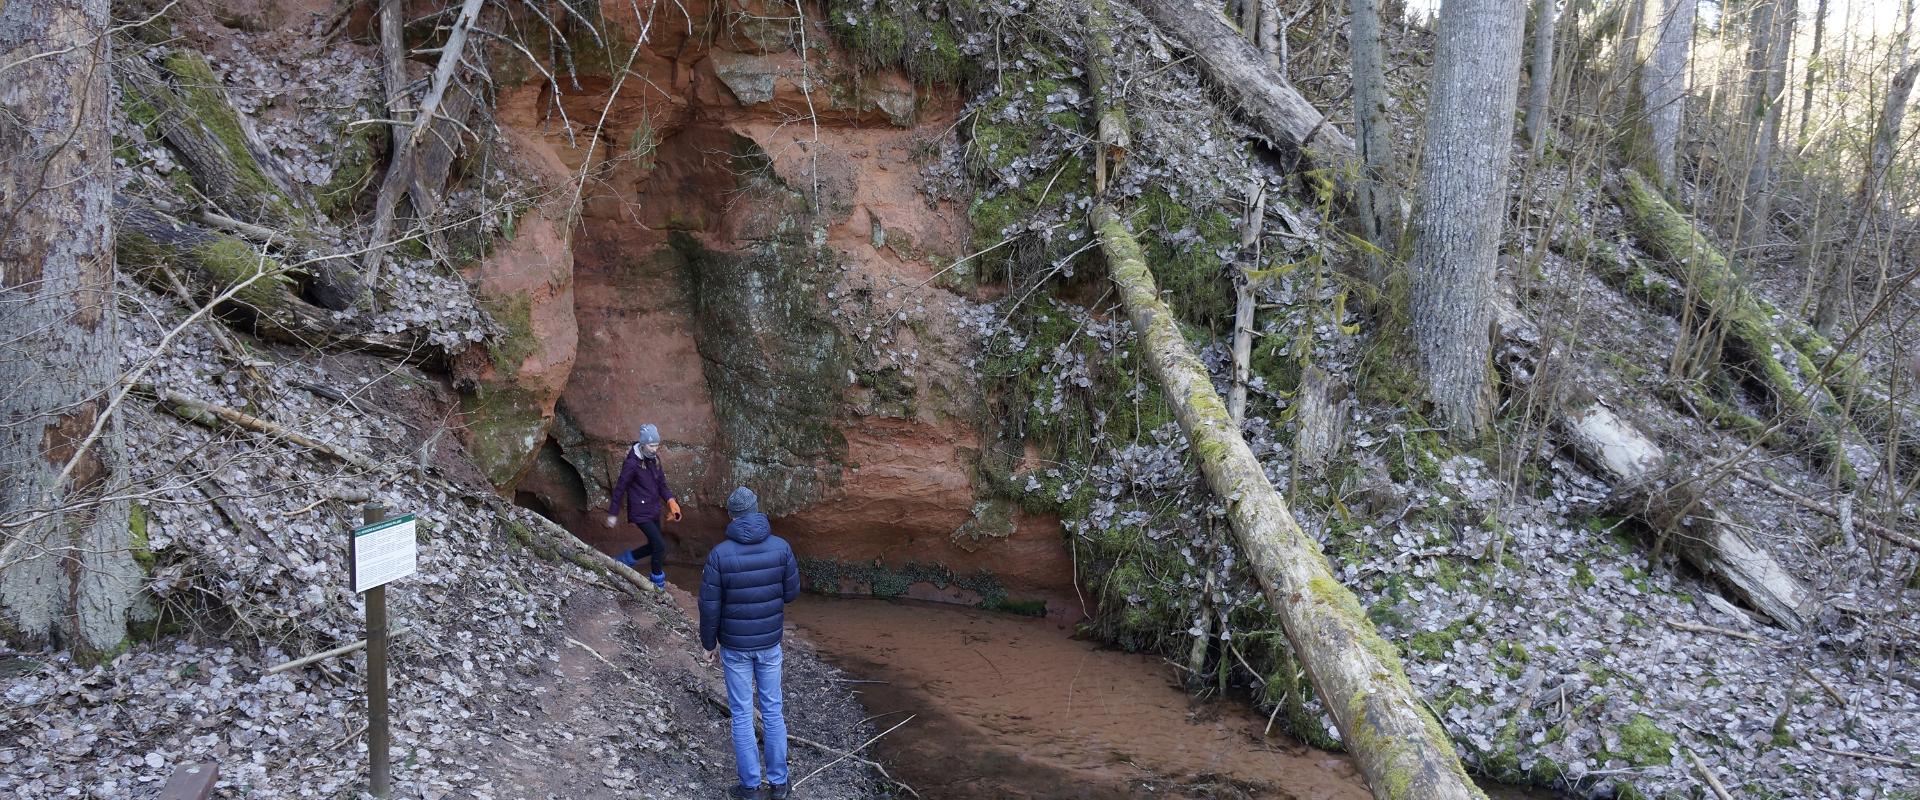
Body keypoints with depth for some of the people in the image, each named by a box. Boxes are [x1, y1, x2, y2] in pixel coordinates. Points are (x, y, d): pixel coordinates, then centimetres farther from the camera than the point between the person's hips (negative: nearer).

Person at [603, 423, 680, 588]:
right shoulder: (632, 463, -20)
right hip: (640, 512, -8)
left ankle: (625, 560, 37)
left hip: (654, 510, 8)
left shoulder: (654, 459, 2)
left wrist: (670, 501, -6)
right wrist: (613, 514, -7)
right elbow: (620, 488, -12)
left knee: (653, 546, 15)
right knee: (660, 545, -9)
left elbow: (661, 484, 10)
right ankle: (658, 583, 9)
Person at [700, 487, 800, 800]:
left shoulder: (719, 554, -18)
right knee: (772, 711, 16)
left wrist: (708, 644, 2)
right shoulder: (781, 547, -12)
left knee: (742, 715, 11)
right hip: (769, 642, 2)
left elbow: (709, 606, -13)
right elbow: (791, 592, -2)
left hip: (735, 645, -2)